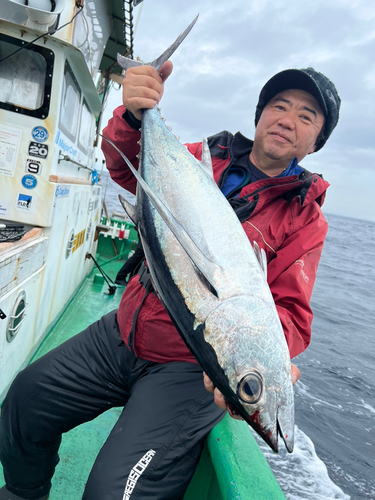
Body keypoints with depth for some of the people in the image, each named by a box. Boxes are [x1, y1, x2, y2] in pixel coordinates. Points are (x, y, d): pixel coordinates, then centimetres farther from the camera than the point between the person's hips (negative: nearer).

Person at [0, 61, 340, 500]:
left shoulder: (305, 219, -5)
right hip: (121, 336, 5)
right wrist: (133, 115, -19)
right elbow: (128, 169, 2)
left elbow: (291, 313, -11)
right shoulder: (207, 158, 5)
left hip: (190, 369, -4)